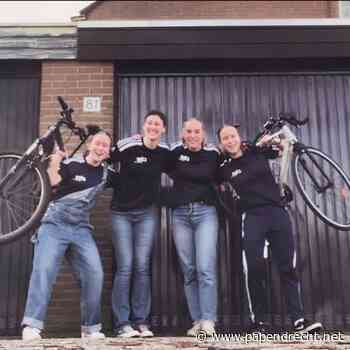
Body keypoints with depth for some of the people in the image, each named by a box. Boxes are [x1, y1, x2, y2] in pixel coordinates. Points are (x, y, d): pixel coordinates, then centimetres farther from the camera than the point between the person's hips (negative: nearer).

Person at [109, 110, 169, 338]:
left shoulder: (165, 152, 1)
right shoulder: (127, 146, -12)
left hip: (148, 212, 3)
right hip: (122, 212, -2)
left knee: (142, 266, 1)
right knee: (125, 267, -6)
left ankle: (141, 321, 9)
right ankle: (122, 323, 3)